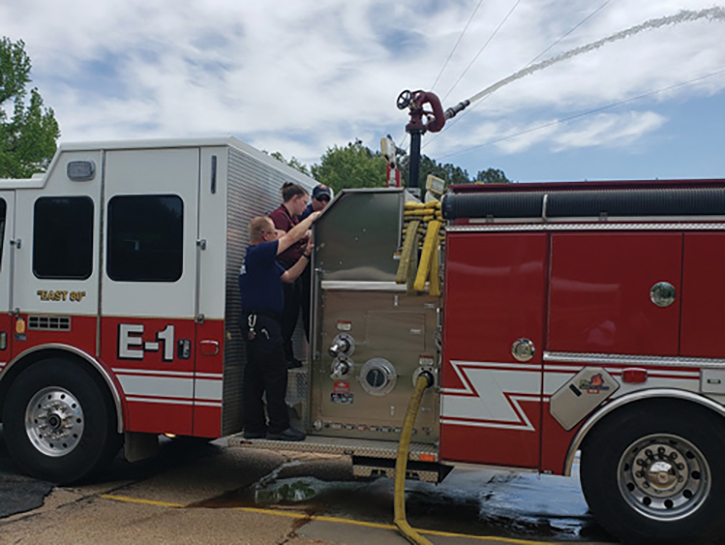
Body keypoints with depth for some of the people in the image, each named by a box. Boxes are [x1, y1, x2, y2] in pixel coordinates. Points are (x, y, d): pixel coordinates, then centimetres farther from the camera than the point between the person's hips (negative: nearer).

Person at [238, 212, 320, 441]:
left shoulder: (264, 258, 21)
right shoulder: (259, 253, -11)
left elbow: (288, 276, 19)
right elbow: (292, 236, -11)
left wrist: (306, 254, 13)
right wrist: (313, 217, 3)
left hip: (255, 325, 11)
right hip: (262, 323, -11)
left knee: (255, 376, 11)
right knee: (276, 373, -7)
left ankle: (254, 426, 15)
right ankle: (278, 426, -2)